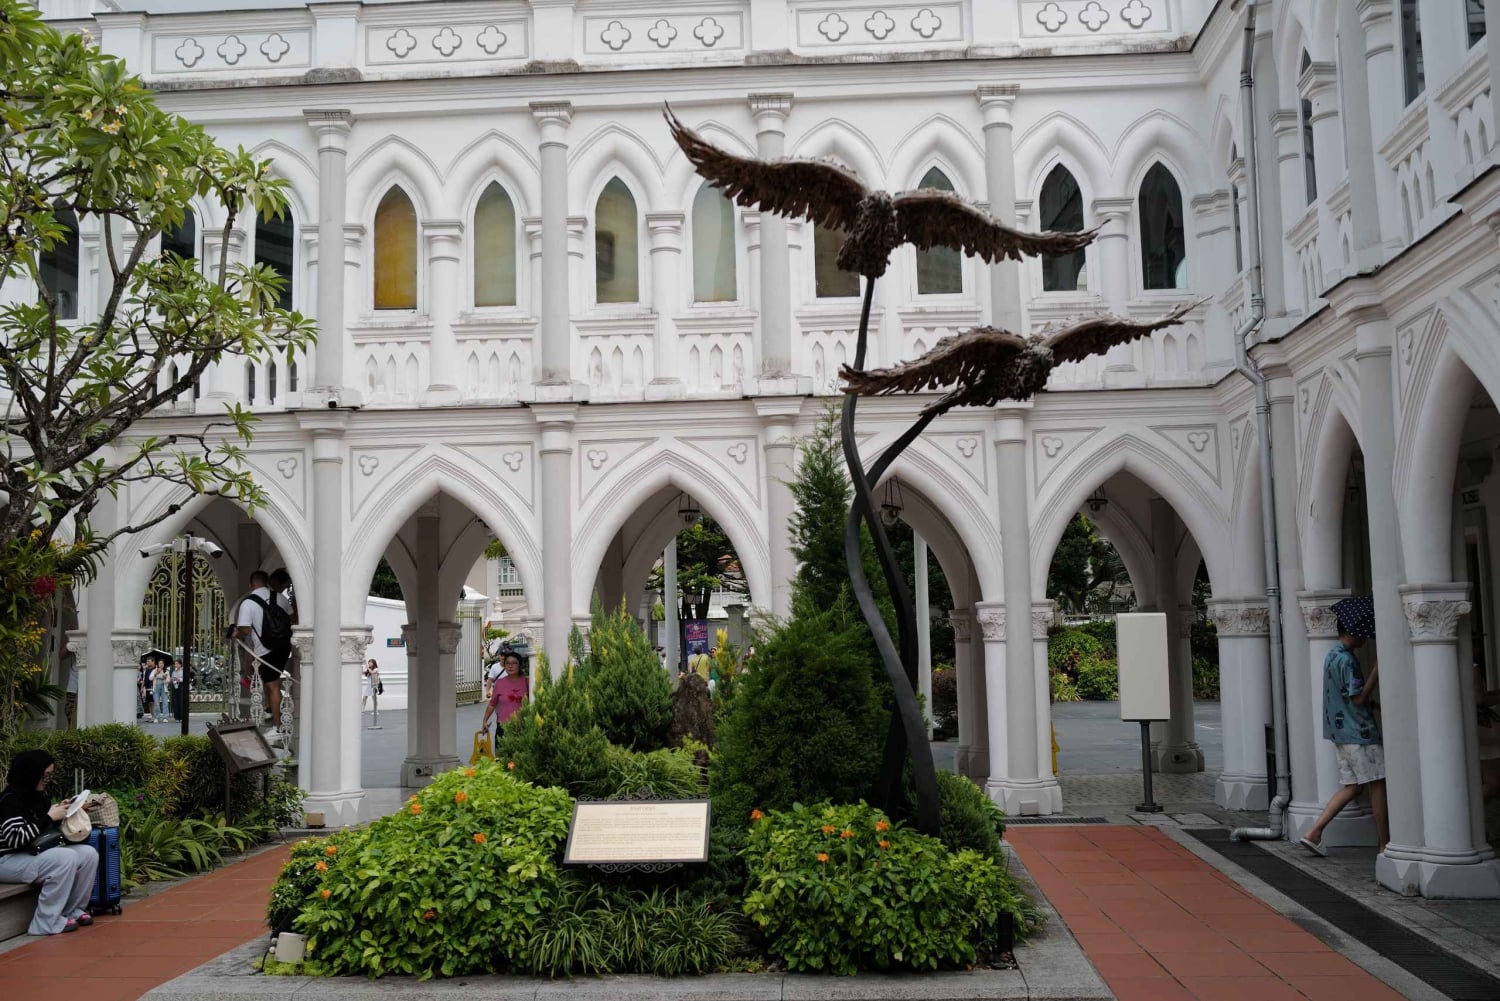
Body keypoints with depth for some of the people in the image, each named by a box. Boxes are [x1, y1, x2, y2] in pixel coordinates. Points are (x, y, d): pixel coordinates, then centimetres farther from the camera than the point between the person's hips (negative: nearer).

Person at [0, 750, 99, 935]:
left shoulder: (38, 795, 8)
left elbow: (45, 828, 18)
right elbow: (16, 838, -28)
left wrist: (60, 811, -2)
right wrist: (49, 817, -23)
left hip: (34, 853, 9)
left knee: (89, 854, -6)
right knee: (65, 858, -30)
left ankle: (73, 910, 3)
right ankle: (47, 923, -22)